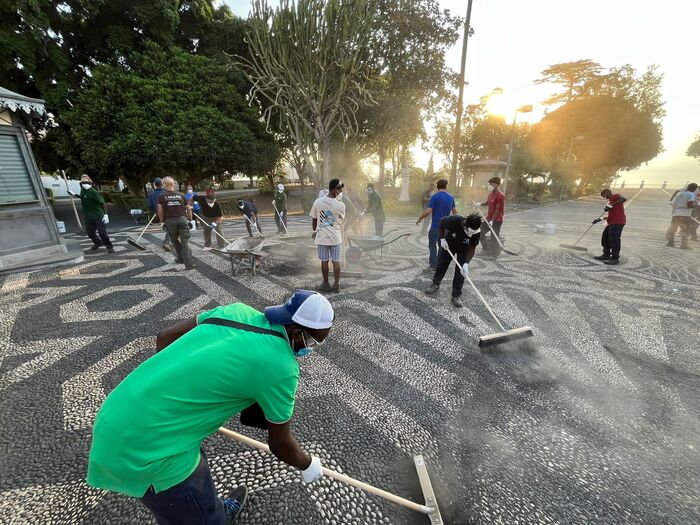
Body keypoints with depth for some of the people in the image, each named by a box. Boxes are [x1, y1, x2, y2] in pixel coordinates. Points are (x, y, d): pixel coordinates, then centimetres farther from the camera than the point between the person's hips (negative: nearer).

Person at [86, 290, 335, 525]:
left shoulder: (237, 311, -3)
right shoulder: (280, 366, -20)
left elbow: (164, 337, 8)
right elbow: (279, 443, -4)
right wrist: (308, 465, 17)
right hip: (146, 449, -8)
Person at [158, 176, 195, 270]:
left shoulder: (161, 196, 4)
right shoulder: (180, 195, 8)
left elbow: (160, 211, -3)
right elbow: (188, 209, 7)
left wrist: (162, 221, 8)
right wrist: (190, 219, 16)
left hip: (170, 221, 0)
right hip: (182, 219, 0)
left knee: (175, 241, 19)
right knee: (185, 242, -2)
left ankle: (180, 259, 29)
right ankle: (188, 263, -8)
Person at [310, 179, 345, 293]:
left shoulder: (318, 202, -7)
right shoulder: (341, 205, -11)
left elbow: (313, 220, 2)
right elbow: (341, 220, 5)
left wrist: (314, 231, 17)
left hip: (322, 236, 1)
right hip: (335, 237, -1)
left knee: (324, 261, 11)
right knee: (336, 261, 9)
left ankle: (326, 284, 21)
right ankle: (336, 285, 16)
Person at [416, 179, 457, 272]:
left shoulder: (435, 197, -12)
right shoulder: (451, 197, 6)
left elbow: (428, 211, -18)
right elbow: (454, 211, 13)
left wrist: (419, 219, -5)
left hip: (436, 225, -6)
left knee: (432, 245, 0)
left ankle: (434, 265, -2)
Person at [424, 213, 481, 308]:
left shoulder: (477, 232, -35)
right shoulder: (453, 220, -40)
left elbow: (472, 248, -24)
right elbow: (442, 222, -17)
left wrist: (466, 263, -36)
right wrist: (442, 239, -19)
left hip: (463, 250, 0)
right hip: (448, 244, 0)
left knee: (460, 271, -8)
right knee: (441, 264, 11)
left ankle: (456, 295, 4)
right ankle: (435, 284, 34)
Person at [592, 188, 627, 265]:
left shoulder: (615, 196, -1)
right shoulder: (610, 201, 23)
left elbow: (624, 199, -25)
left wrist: (611, 205, -25)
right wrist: (599, 219, 20)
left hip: (618, 222, -10)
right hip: (611, 223, 10)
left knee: (614, 240, -10)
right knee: (605, 238, 14)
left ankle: (615, 258, -6)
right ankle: (606, 255, 24)